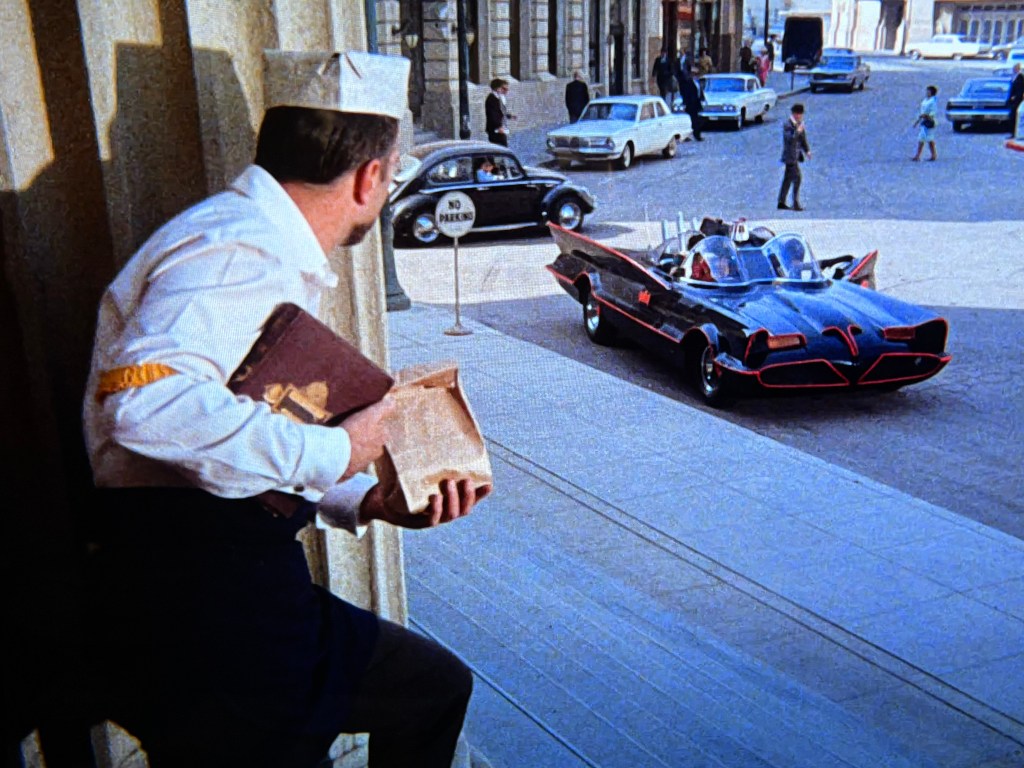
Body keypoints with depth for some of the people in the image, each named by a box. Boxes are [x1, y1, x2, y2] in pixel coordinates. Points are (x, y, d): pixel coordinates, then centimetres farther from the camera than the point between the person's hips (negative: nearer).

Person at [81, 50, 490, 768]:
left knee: (435, 686, 18)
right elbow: (143, 400, -35)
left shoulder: (270, 250, 17)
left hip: (244, 584, 10)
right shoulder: (244, 249, -17)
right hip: (194, 604, -10)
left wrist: (371, 502, 6)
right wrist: (333, 453, -23)